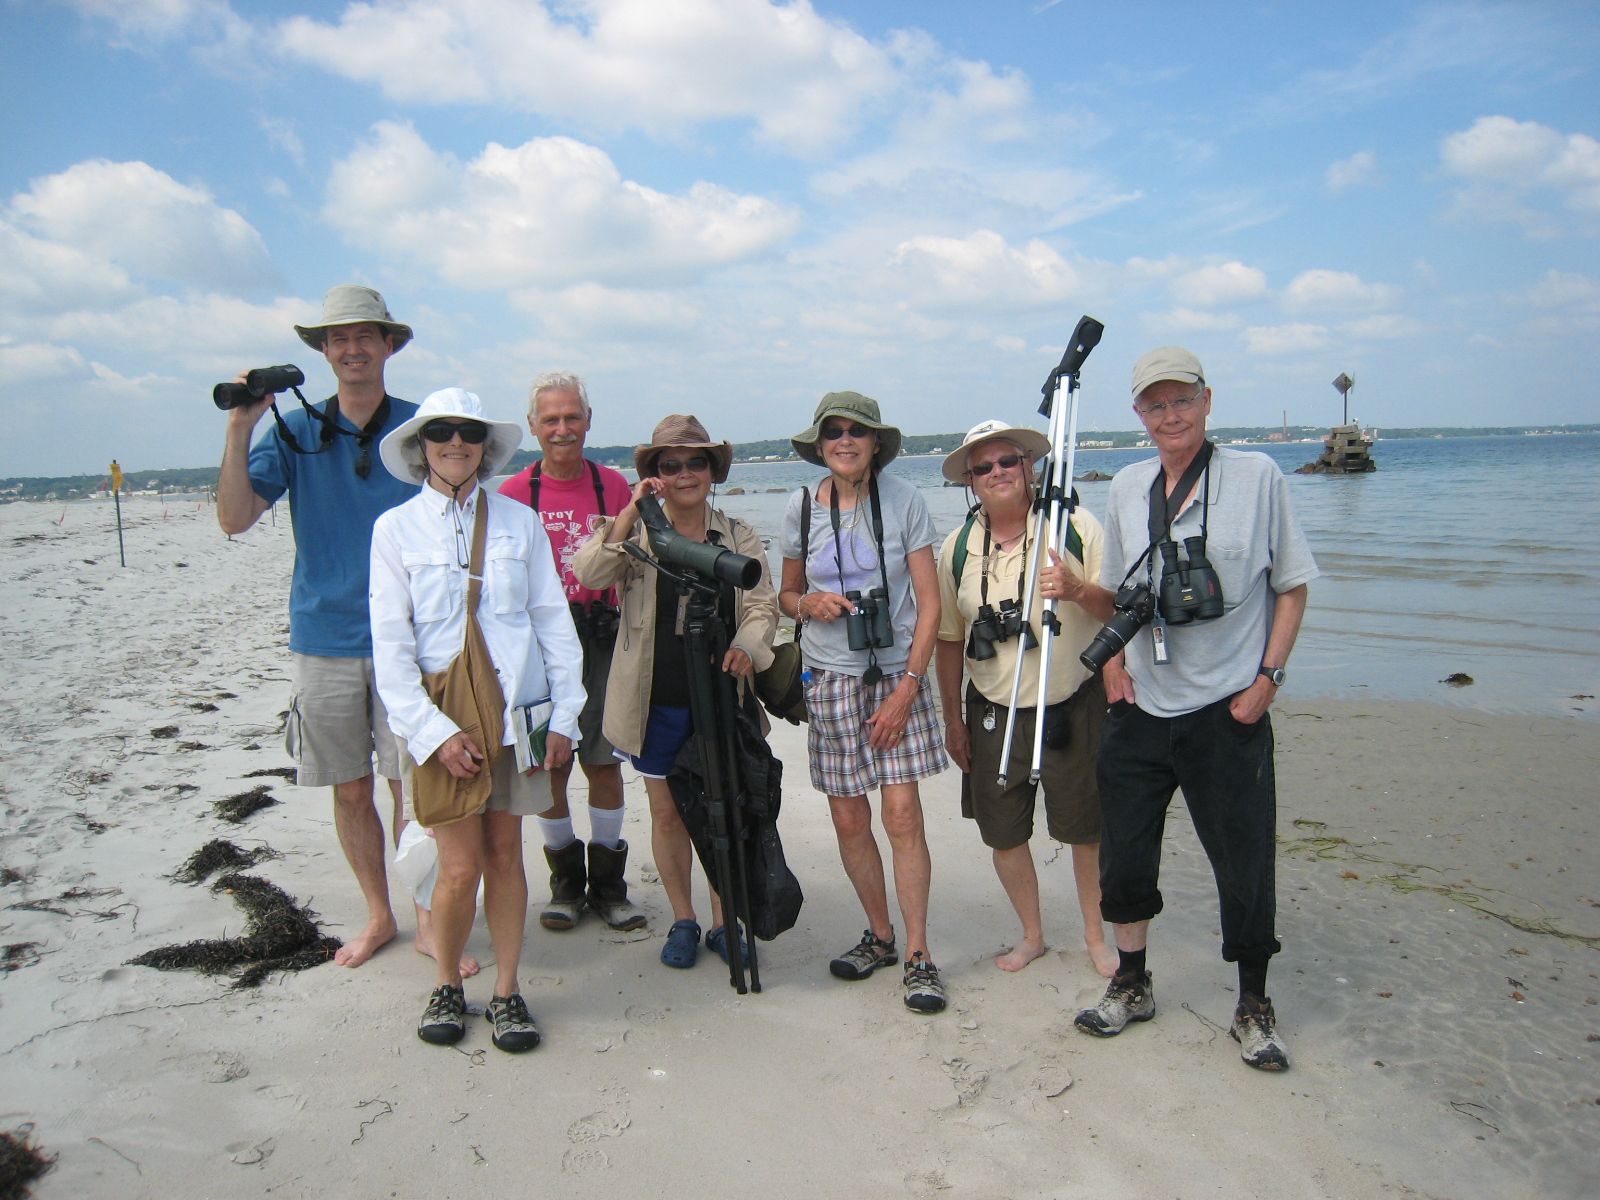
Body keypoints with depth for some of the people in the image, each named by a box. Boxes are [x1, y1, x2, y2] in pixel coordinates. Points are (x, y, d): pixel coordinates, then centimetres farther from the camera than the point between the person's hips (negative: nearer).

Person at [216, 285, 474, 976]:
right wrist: (240, 428, -14)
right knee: (349, 789, 11)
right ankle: (378, 915, 29)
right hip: (322, 639, 2)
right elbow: (234, 519, -5)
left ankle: (429, 922, 15)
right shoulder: (295, 432, 4)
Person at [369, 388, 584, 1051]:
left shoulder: (519, 522, 4)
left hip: (516, 711, 2)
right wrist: (432, 729, -12)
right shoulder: (396, 528, 1)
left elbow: (553, 619, 6)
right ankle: (447, 984, 23)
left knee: (505, 854, 9)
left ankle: (506, 991, 24)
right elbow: (390, 645, -3)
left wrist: (564, 713, 0)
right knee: (461, 867, -2)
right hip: (440, 719, -1)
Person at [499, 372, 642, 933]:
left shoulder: (613, 485, 5)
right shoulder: (514, 494, 1)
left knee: (605, 762, 6)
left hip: (601, 639, 1)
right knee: (548, 767, 5)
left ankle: (608, 885, 20)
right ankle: (565, 882, 23)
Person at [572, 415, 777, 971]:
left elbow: (761, 605, 1)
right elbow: (589, 574, -18)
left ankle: (722, 921, 24)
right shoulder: (635, 533, 0)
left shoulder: (738, 537, 4)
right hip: (656, 701, 0)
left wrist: (746, 645, -20)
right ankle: (682, 920, 28)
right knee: (667, 811, 11)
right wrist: (633, 509, -23)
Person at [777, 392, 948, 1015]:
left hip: (896, 676, -2)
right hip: (829, 681, 3)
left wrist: (908, 686, -11)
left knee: (902, 814, -8)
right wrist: (808, 603, -11)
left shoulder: (904, 500, -4)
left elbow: (930, 602, -5)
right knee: (849, 820, 7)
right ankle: (879, 937, 27)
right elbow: (786, 594, 14)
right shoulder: (801, 508, 2)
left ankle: (918, 956, 5)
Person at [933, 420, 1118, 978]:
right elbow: (949, 639, 9)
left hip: (1073, 707, -2)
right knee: (1002, 833, 10)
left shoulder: (1075, 526, -6)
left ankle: (1095, 935, 32)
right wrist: (952, 718, 11)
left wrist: (1078, 590, -25)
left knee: (1086, 829, 9)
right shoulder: (957, 549, 2)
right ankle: (1032, 933, 33)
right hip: (993, 715, 3)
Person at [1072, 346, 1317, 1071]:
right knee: (1123, 855, 11)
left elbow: (1292, 585, -1)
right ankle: (1131, 985, 32)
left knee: (1244, 863, 4)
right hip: (1139, 710, 4)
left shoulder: (1256, 476, -5)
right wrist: (1113, 664, 5)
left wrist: (1268, 674, -9)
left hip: (1227, 711, -4)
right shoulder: (1127, 487, 7)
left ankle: (1253, 1009, 26)